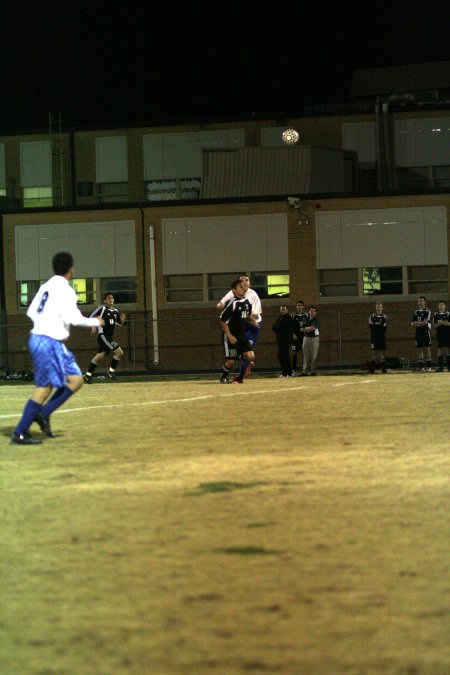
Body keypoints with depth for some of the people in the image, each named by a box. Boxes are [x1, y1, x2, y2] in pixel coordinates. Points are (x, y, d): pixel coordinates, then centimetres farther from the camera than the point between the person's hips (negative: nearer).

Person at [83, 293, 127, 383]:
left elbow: (120, 324, 19)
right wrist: (93, 327, -17)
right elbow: (90, 317, -6)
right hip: (103, 335, -8)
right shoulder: (101, 309, -8)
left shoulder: (115, 311, 12)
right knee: (119, 352, -14)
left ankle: (88, 375, 19)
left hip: (109, 337, 8)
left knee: (100, 356, 12)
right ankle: (111, 371, -4)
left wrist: (122, 321, -2)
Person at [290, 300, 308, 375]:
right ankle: (293, 369, 3)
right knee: (294, 352, -1)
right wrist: (293, 334, -11)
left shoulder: (306, 315, 7)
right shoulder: (293, 315, 1)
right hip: (295, 336, -2)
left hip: (304, 336, 2)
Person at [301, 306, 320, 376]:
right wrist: (310, 328, -8)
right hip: (306, 338, 4)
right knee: (306, 355, 3)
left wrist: (306, 329, 1)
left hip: (314, 338, -4)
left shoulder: (316, 320, -1)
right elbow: (304, 329, 6)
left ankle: (313, 370, -2)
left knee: (314, 355, -6)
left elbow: (312, 328, -13)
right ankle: (305, 370, 5)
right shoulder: (306, 320, 13)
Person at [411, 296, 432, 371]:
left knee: (427, 348, -7)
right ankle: (420, 366, 9)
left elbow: (426, 322, -14)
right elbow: (412, 323, 8)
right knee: (419, 349, 5)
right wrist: (421, 323, -9)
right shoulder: (416, 312, 13)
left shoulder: (427, 311, -3)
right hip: (418, 332, 5)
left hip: (426, 332, -5)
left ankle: (428, 366, -6)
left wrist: (417, 323, -5)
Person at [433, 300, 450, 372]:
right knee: (440, 350, 2)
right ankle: (440, 366, 3)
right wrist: (440, 323, -14)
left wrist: (443, 322, -18)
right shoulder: (436, 315, 8)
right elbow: (435, 325, 4)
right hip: (439, 333, 2)